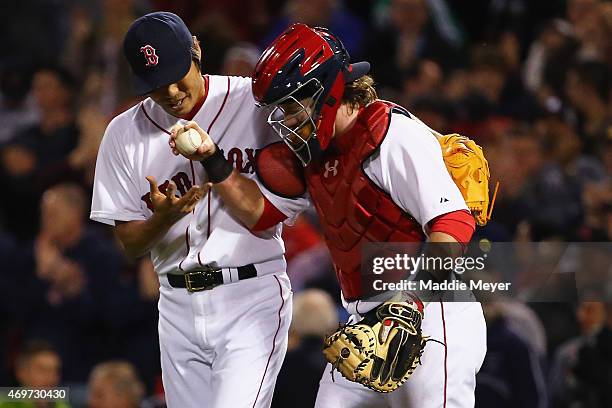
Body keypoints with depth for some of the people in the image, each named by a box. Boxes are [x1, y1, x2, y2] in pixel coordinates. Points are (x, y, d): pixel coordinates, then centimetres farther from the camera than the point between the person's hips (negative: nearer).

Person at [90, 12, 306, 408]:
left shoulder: (253, 104, -6)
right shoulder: (124, 133, 4)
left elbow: (267, 219, -9)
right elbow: (130, 242, 4)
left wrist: (213, 160, -19)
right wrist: (163, 216, -17)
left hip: (252, 297, -4)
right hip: (178, 304, 4)